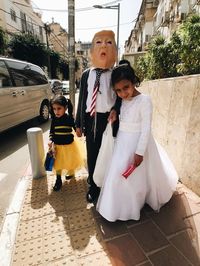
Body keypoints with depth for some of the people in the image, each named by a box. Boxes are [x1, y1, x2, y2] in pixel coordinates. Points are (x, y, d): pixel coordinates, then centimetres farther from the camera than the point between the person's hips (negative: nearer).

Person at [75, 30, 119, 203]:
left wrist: (116, 109, -18)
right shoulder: (86, 74, 7)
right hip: (90, 119, 3)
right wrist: (78, 124, 6)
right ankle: (93, 185, 35)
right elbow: (82, 99, 7)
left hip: (107, 119, -3)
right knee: (91, 154, 13)